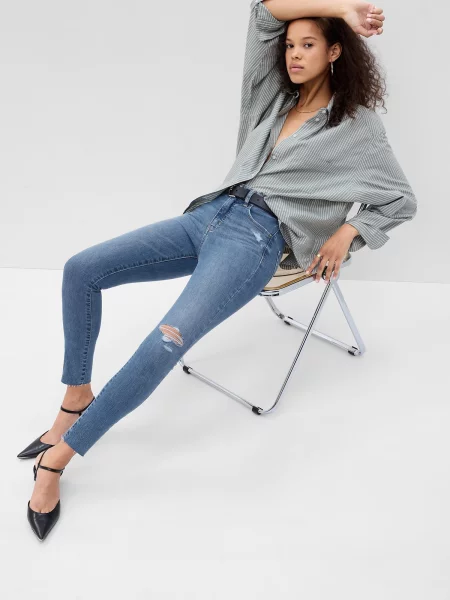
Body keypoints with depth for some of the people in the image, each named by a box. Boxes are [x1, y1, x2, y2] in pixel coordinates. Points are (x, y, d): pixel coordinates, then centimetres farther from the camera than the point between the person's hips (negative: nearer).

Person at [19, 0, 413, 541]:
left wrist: (347, 234, -2)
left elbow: (402, 200, 10)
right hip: (212, 214, 7)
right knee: (81, 269, -7)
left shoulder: (356, 125, 8)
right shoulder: (274, 95, 21)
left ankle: (57, 460, -18)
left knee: (168, 341, -32)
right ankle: (77, 395, 9)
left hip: (257, 238, -7)